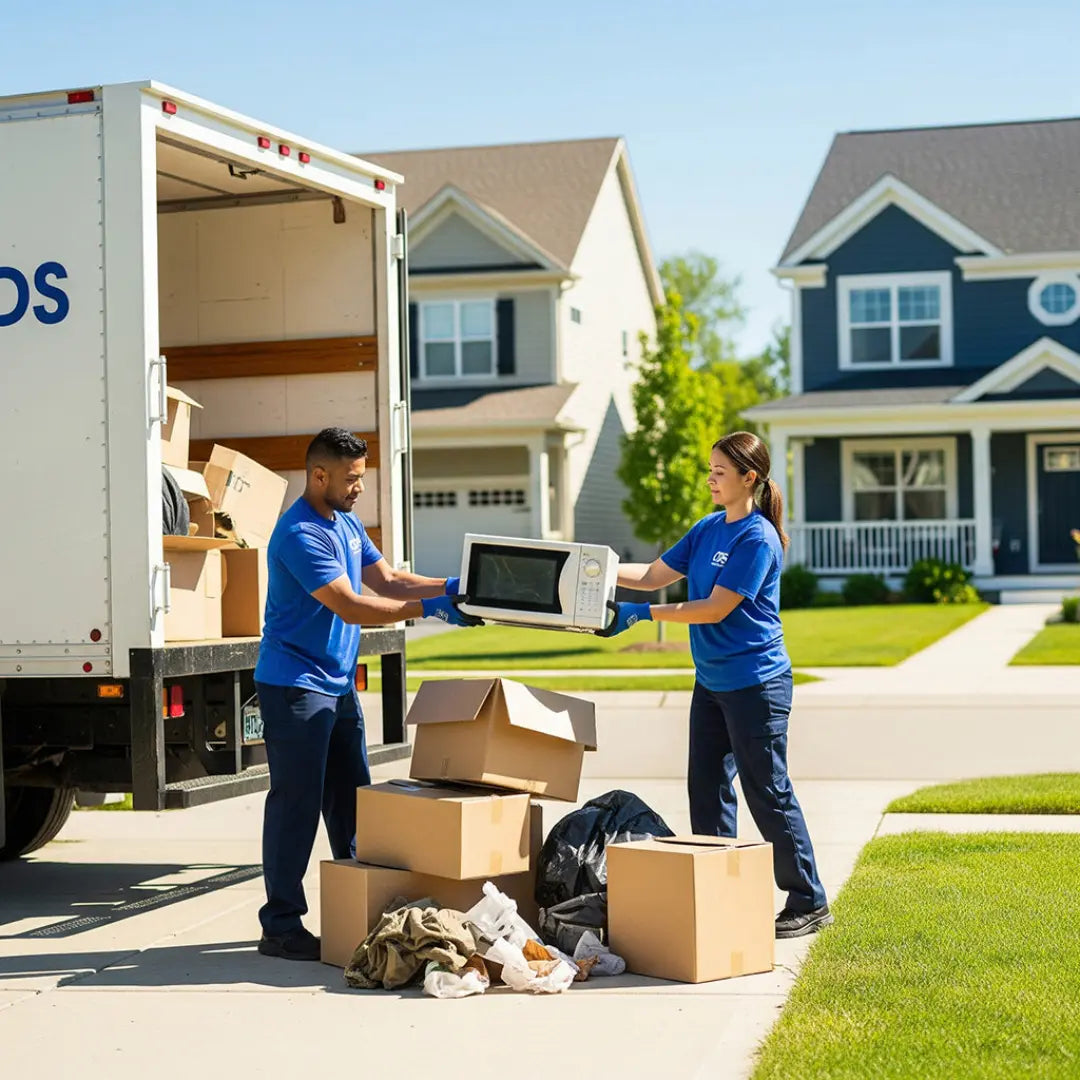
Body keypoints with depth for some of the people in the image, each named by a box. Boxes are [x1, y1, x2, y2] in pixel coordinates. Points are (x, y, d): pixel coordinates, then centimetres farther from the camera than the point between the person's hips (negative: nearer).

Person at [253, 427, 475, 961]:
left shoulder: (347, 525, 13)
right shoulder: (300, 534, -19)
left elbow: (388, 581, 15)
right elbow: (350, 606, -24)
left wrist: (451, 587, 3)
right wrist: (427, 608, -25)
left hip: (338, 685, 10)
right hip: (294, 687, -10)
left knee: (351, 801, 13)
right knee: (296, 804, -6)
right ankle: (281, 927, 0)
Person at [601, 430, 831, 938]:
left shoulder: (757, 538, -16)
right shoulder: (707, 529, 9)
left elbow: (715, 608, -20)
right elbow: (653, 575, 12)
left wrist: (642, 614, -20)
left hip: (755, 683, -9)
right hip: (711, 682, 9)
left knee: (768, 793, -3)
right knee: (707, 789, 11)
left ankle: (809, 904, 7)